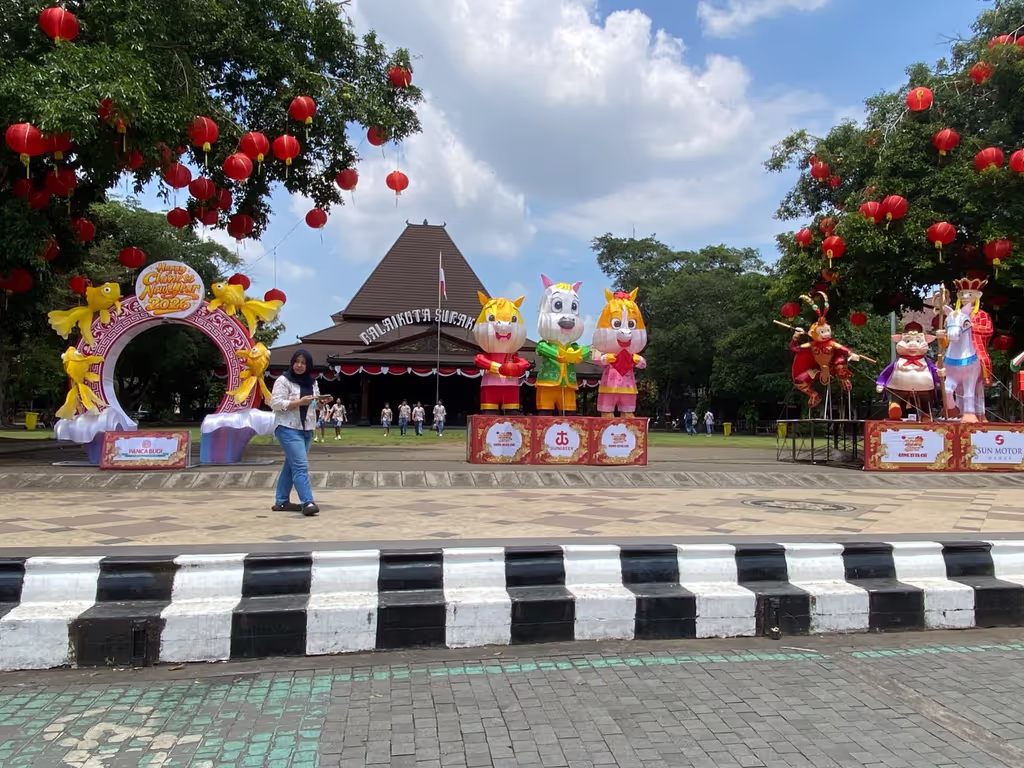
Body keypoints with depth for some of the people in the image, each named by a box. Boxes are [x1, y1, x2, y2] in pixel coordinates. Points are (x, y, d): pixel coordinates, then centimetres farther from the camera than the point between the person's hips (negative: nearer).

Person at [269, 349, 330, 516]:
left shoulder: (312, 382, 14)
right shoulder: (283, 380, -6)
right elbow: (275, 403, -15)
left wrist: (322, 401, 0)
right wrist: (299, 402, -22)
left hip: (306, 430, 7)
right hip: (288, 429, -7)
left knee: (292, 465, 12)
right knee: (300, 465, -15)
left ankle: (281, 501, 21)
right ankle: (307, 502, -17)